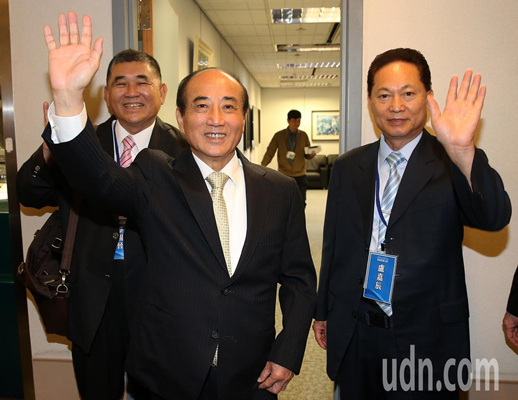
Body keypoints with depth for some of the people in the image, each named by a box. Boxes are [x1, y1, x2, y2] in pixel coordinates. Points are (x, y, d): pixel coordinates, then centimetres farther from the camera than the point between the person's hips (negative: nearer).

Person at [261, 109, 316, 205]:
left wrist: (311, 154, -15)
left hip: (300, 176, 1)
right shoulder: (279, 135, 0)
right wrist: (263, 165, -16)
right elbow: (270, 152, 0)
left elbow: (307, 155, 9)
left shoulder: (303, 135, 6)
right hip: (284, 175, -1)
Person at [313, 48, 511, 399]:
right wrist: (323, 313, 11)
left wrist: (463, 151, -40)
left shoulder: (451, 165, -7)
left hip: (427, 341, -2)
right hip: (354, 336, 3)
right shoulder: (348, 167, 3)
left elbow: (494, 218, -24)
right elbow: (333, 245, 7)